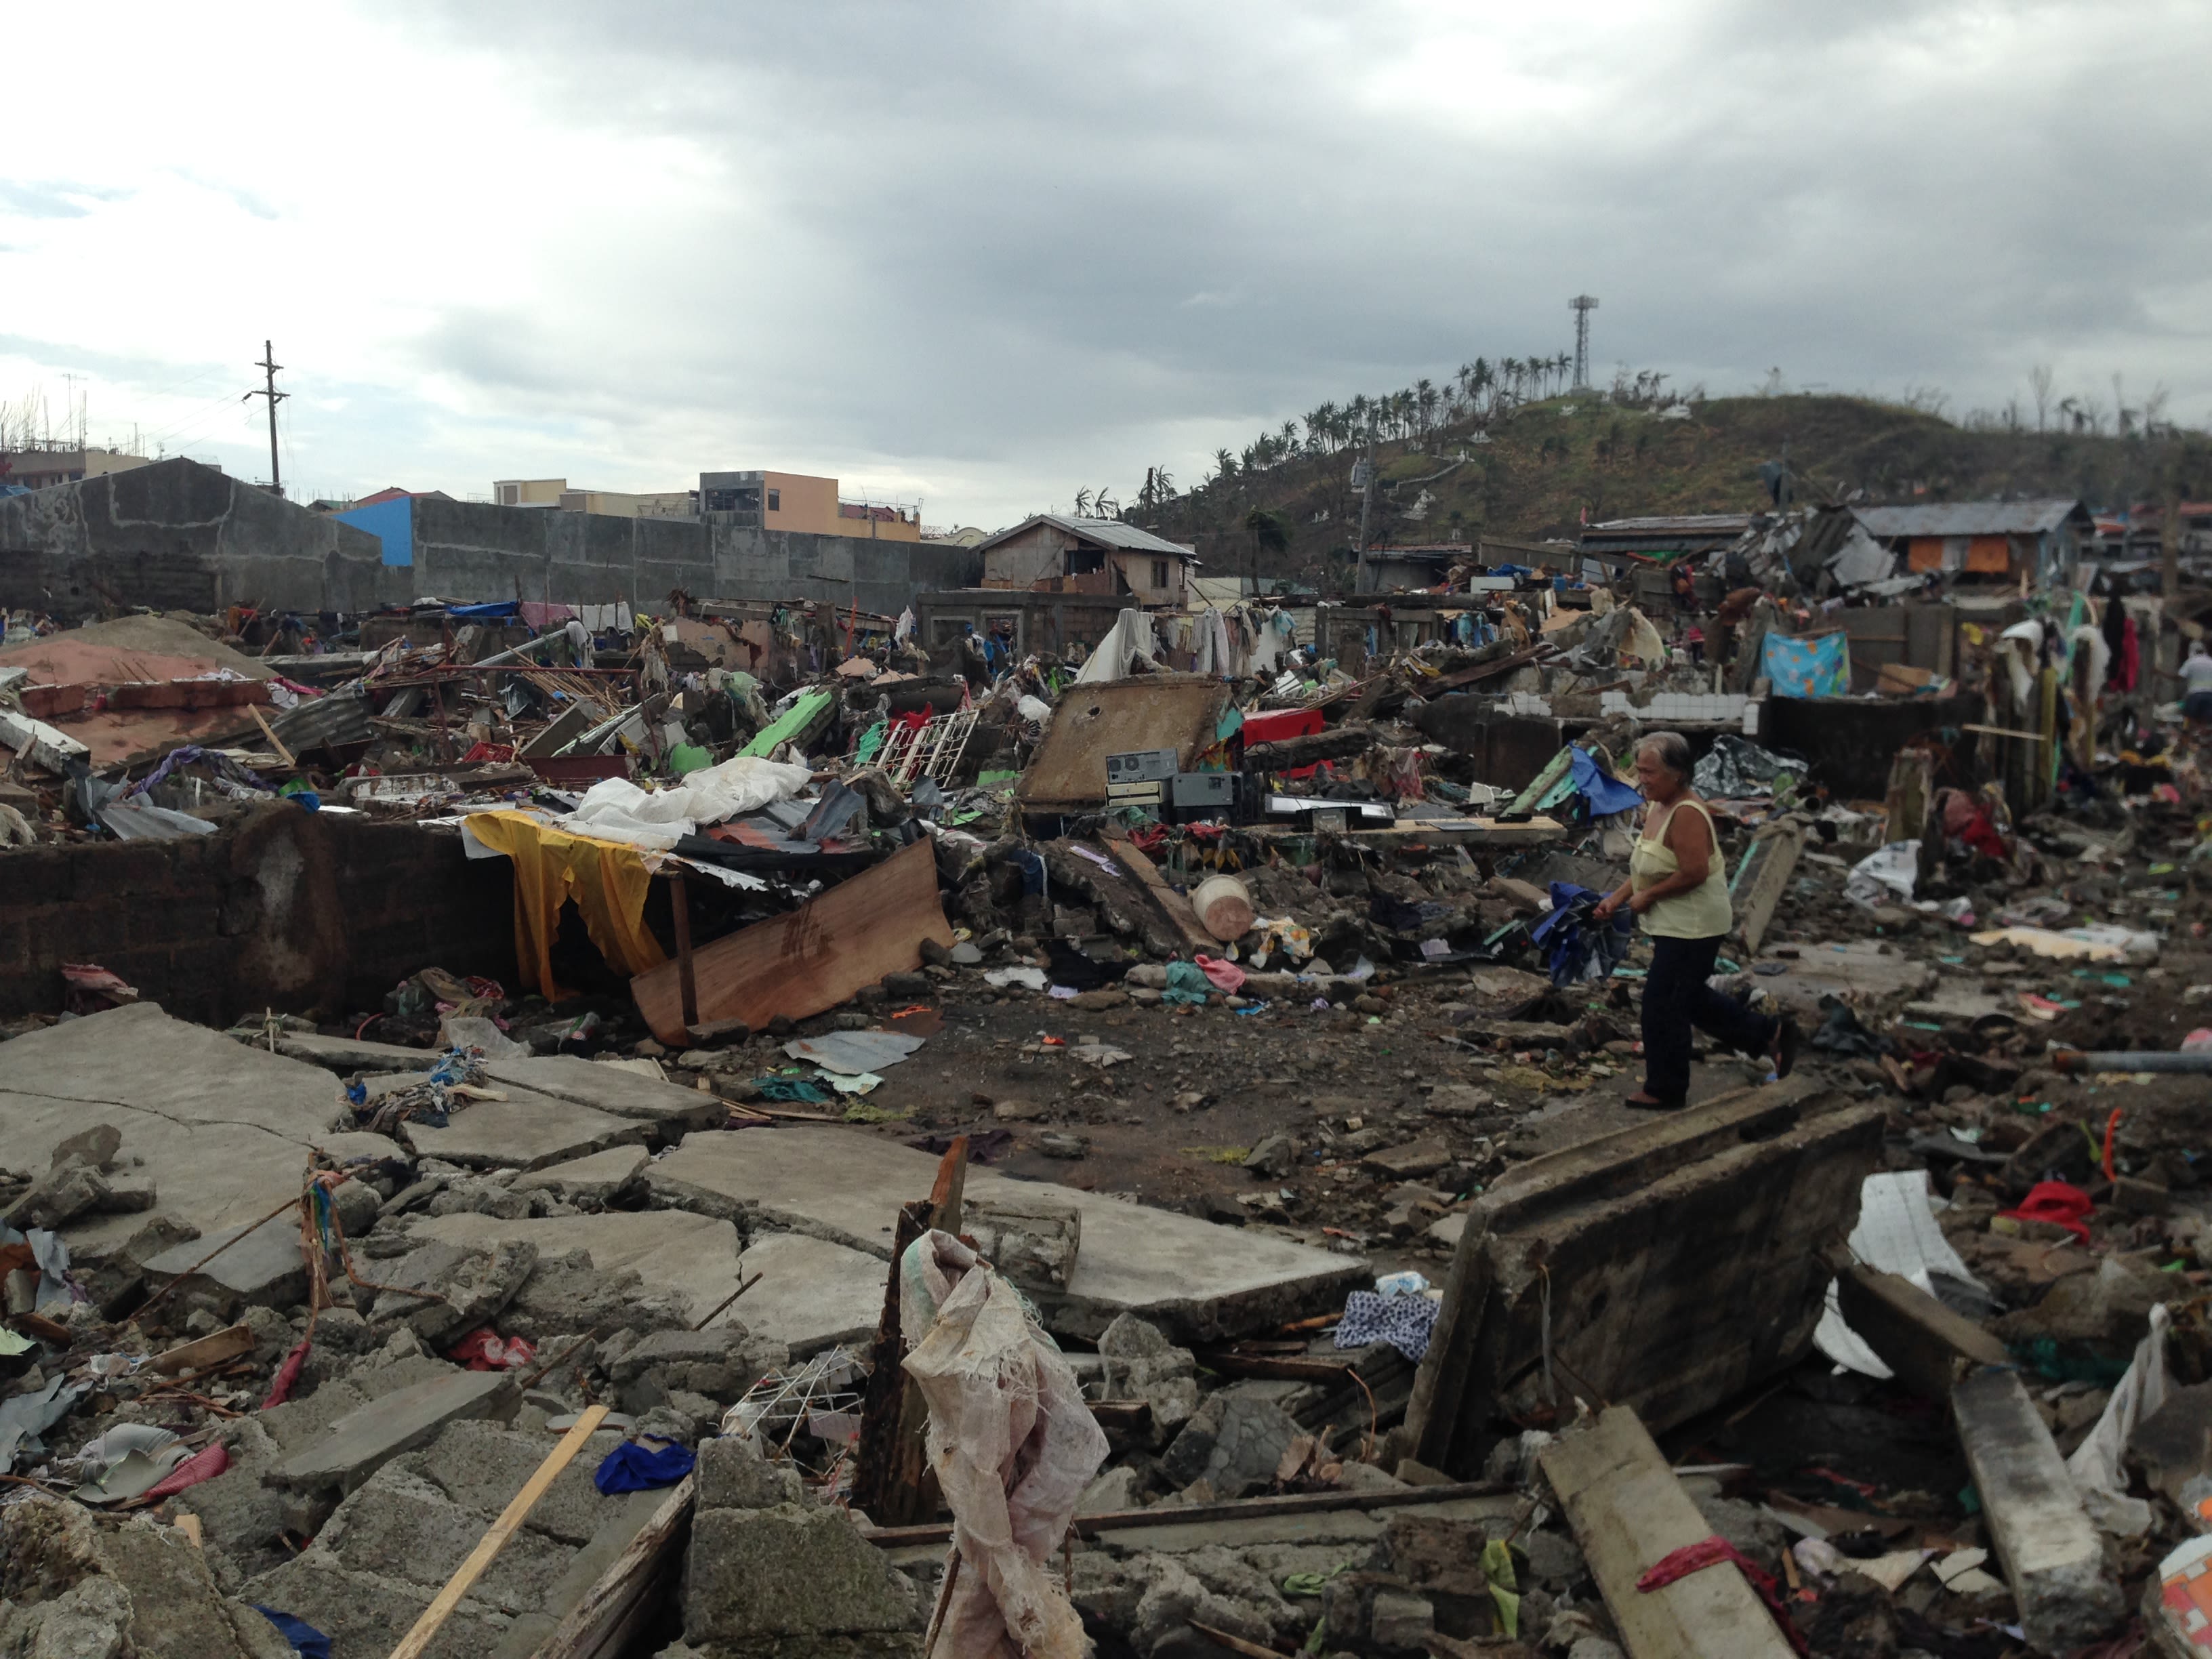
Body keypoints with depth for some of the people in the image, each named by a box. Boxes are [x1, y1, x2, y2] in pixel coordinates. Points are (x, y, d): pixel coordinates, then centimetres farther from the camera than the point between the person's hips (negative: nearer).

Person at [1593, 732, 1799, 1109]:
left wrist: (1647, 896, -19)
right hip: (1676, 924, 10)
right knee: (1691, 999, 21)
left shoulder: (1687, 814, -23)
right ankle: (1770, 1034, 31)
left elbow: (1694, 872, -29)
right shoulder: (1657, 809, 7)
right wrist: (1616, 898, 5)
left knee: (1662, 1005, 0)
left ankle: (1666, 1091, 14)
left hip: (1691, 927, -10)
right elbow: (1648, 867, 15)